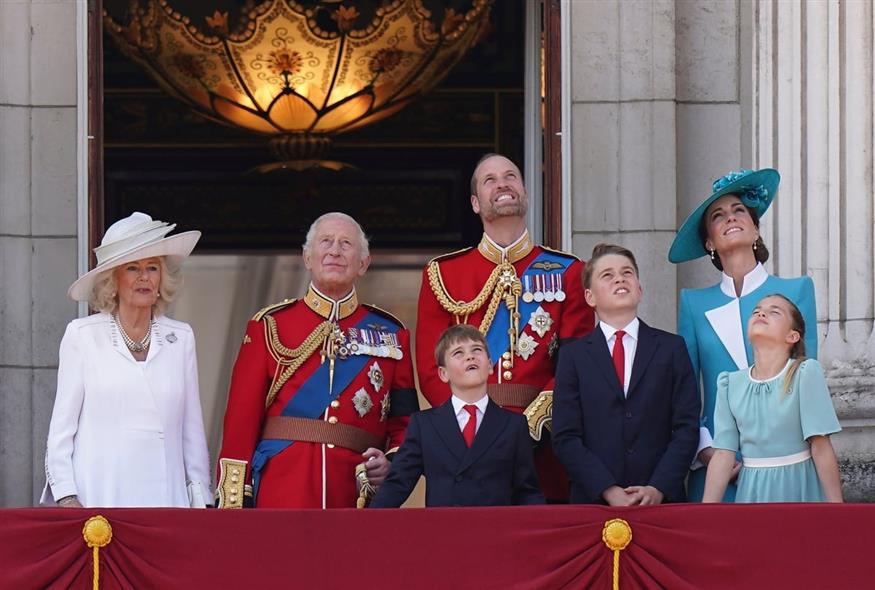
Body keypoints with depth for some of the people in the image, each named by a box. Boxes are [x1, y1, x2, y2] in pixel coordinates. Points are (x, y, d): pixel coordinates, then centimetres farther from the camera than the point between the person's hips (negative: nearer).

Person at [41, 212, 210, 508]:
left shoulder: (180, 338, 11)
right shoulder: (82, 336, 3)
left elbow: (192, 428, 13)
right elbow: (62, 425, 4)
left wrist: (200, 500, 8)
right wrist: (66, 496, -4)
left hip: (165, 495, 2)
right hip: (99, 496, -2)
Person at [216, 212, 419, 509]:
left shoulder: (390, 334, 13)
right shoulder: (270, 325, 8)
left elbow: (404, 423, 15)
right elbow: (241, 420, 4)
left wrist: (391, 462, -7)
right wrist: (232, 505, -4)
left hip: (359, 494, 2)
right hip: (281, 497, -2)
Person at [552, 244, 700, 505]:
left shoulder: (672, 348, 9)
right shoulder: (573, 356, 7)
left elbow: (687, 427, 2)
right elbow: (566, 437, 0)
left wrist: (659, 489, -11)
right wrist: (609, 491, -12)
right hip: (593, 502, 0)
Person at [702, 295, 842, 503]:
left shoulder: (805, 373, -10)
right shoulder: (732, 384, 1)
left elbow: (821, 446, -12)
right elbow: (724, 454, 0)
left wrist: (836, 507, -13)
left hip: (798, 486, -3)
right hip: (752, 489, 3)